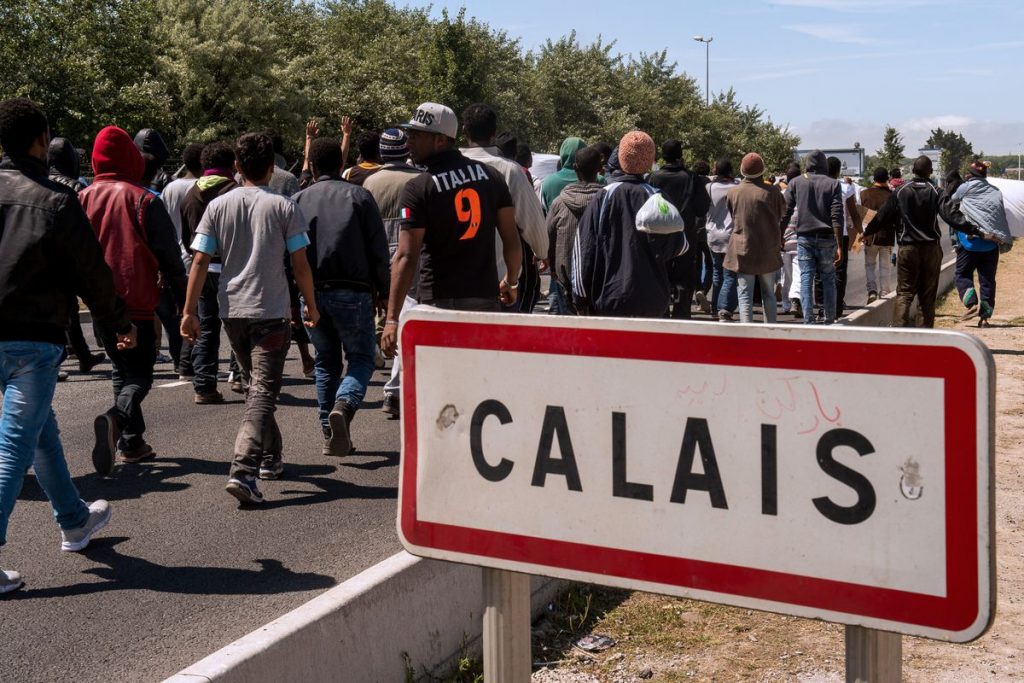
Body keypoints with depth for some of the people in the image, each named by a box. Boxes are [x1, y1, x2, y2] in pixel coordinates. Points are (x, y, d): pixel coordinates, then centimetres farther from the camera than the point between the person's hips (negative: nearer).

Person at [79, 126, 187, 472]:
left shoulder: (84, 198, 5)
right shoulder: (144, 200, -9)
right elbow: (169, 256, -9)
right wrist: (184, 301, -2)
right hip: (138, 303, -5)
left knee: (122, 370, 18)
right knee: (139, 376, -1)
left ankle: (132, 442, 17)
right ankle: (115, 418, -29)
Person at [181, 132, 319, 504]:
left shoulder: (218, 206, 3)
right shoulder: (284, 207, -4)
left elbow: (199, 261, -1)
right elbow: (300, 264, -4)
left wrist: (190, 311, 2)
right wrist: (311, 306, 9)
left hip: (232, 310, 4)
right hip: (272, 311, -4)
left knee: (255, 386, 21)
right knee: (263, 392, -7)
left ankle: (270, 457, 33)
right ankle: (243, 470, -21)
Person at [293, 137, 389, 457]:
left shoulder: (298, 200, 7)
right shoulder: (358, 196, 2)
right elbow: (379, 247, -1)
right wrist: (383, 290, 8)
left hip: (311, 292, 3)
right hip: (352, 291, -3)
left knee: (326, 362, 16)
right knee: (361, 357, 7)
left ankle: (330, 433, 16)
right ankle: (343, 406, -22)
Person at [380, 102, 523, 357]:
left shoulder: (419, 188, -10)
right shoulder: (490, 175, 4)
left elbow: (407, 257, -15)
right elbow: (512, 240, 5)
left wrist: (392, 319, -14)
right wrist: (511, 282, 23)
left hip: (440, 300, -4)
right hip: (486, 296, 4)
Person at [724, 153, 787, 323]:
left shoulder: (732, 193, -3)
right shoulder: (772, 192, -7)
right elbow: (781, 214, 6)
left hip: (742, 250, 0)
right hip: (768, 250, 0)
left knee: (745, 295, 0)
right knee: (768, 294, 14)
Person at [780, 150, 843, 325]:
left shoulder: (796, 183, 5)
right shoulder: (833, 184, 2)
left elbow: (786, 212, 1)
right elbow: (837, 216, -5)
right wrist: (839, 245, -7)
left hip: (804, 238, 0)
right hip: (826, 238, 0)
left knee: (806, 279, 1)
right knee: (828, 279, 9)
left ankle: (808, 320, -5)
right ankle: (829, 320, 10)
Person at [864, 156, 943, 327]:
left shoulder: (900, 192, -1)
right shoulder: (935, 192, 0)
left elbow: (883, 217, 3)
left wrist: (866, 232, 14)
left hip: (907, 248, -1)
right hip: (931, 248, 1)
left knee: (904, 292, -1)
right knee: (928, 293, 9)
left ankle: (900, 325, -17)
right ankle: (928, 328, 10)